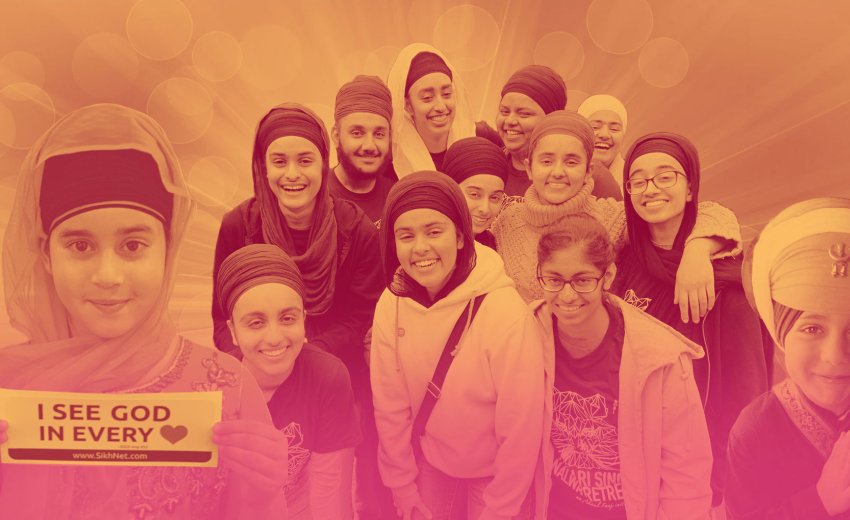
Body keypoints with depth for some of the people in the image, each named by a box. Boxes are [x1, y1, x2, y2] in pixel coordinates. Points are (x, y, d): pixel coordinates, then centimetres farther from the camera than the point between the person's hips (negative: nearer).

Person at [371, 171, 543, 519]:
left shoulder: (506, 313, -28)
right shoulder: (391, 304, -16)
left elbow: (521, 428, -21)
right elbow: (390, 408, -6)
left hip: (493, 472, -3)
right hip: (429, 462, 3)